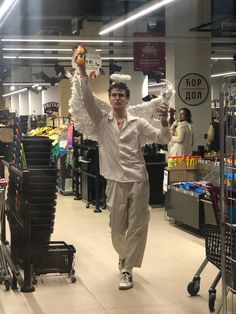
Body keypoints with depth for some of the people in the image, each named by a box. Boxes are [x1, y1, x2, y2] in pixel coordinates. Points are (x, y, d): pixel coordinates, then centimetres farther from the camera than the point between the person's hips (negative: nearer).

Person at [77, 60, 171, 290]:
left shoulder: (138, 123, 3)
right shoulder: (102, 120, 4)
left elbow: (162, 139, 0)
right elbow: (87, 99, -9)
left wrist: (164, 121, -19)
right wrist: (83, 74, -18)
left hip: (138, 180, 0)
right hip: (115, 181, 1)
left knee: (137, 227, -1)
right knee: (117, 226, 9)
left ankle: (127, 269, 7)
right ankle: (124, 256, 37)